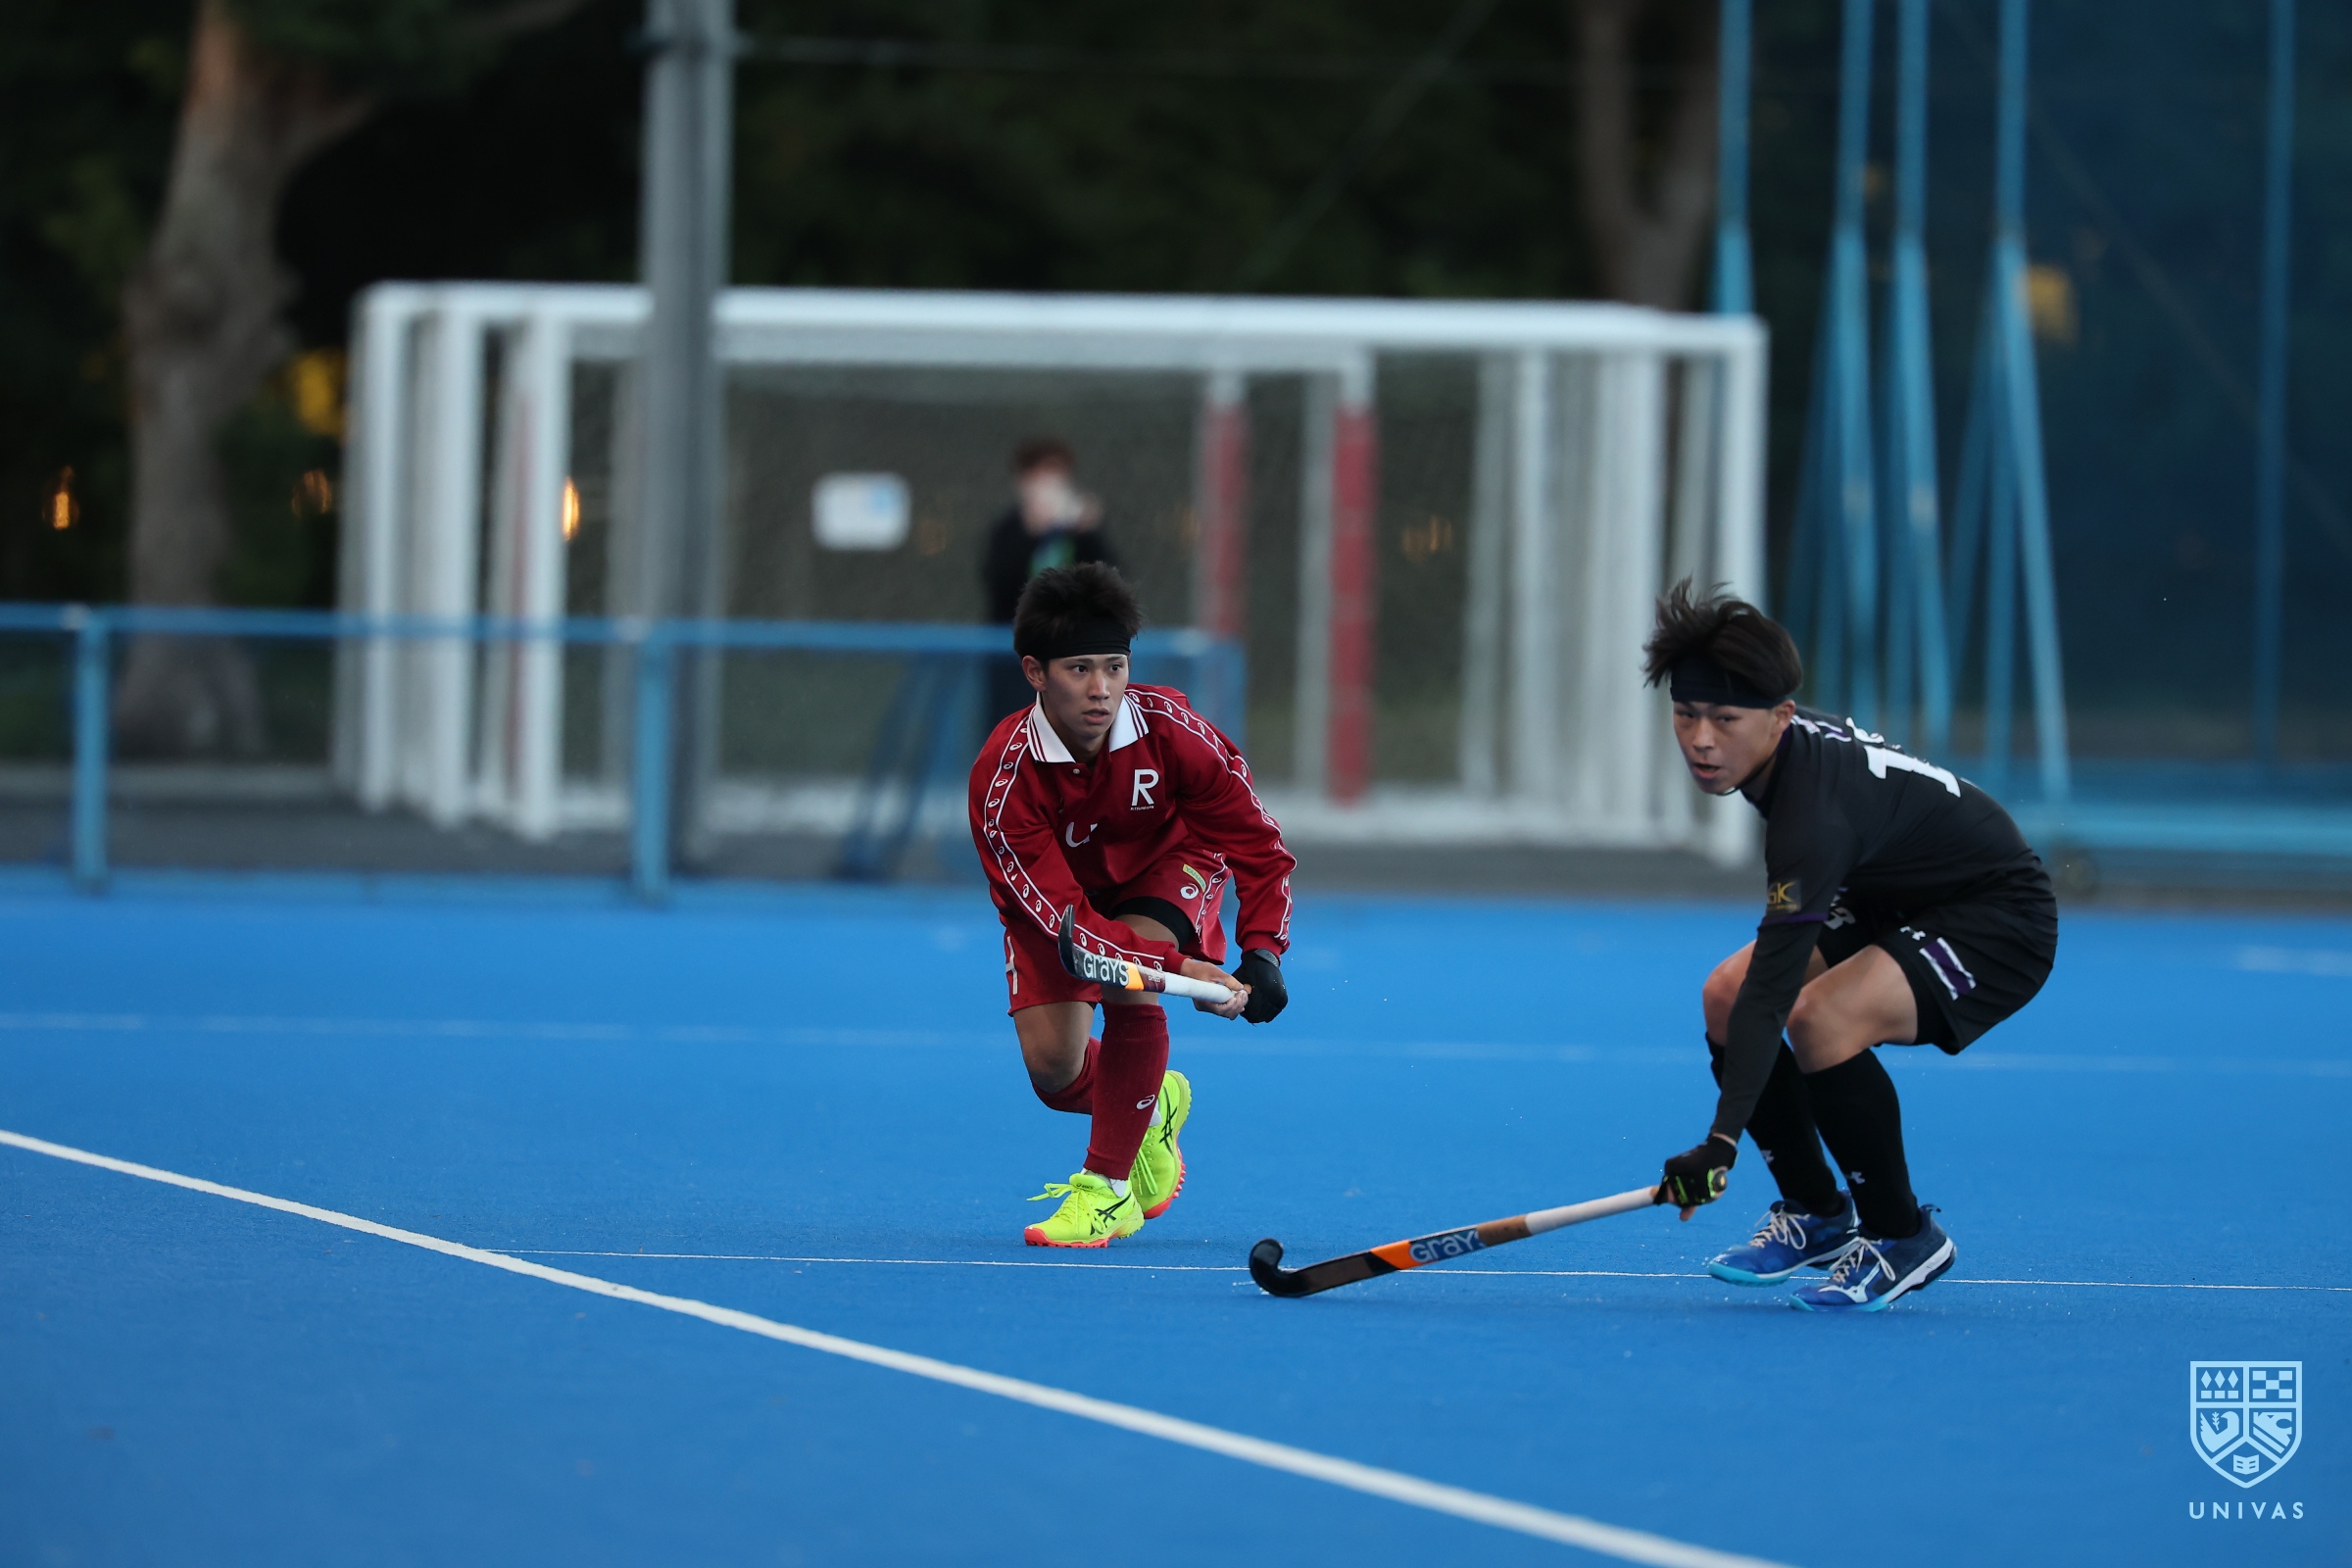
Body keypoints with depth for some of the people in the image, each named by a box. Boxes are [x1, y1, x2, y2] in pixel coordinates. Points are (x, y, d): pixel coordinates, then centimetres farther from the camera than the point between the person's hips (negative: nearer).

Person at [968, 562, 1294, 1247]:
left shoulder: (1173, 733, -32)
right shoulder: (1002, 777, -34)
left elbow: (1260, 848, -23)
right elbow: (1060, 914, -37)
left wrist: (1262, 954, -39)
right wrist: (1177, 969, -48)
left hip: (1168, 865, -1)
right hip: (1055, 889, 1)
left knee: (1130, 987, -30)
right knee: (1051, 1064, -13)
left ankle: (1108, 1189, -16)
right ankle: (1149, 1110, 24)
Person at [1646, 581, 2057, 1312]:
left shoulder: (1814, 817, -35)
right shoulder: (1792, 740, -9)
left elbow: (1773, 990, -39)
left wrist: (1721, 1142, -42)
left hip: (2001, 922, -10)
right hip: (1901, 903, 10)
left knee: (1820, 1018, -32)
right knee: (1725, 996, -2)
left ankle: (1903, 1237, -13)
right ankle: (1817, 1214, 12)